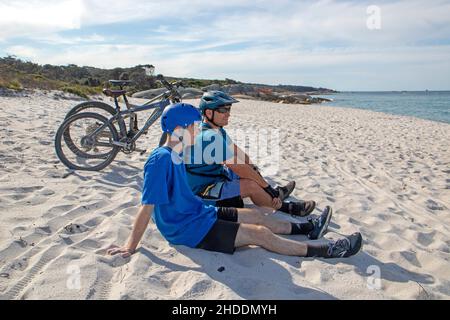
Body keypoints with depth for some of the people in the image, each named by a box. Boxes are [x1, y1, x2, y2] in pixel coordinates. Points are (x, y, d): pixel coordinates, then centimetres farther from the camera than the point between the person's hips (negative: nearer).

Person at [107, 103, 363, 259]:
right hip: (188, 230, -10)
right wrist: (130, 248, -21)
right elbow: (147, 207, -26)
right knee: (260, 233, -11)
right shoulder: (161, 160, -26)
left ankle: (308, 229, 29)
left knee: (255, 215, 13)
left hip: (198, 212, 10)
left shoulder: (176, 156, 4)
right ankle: (326, 251, -1)